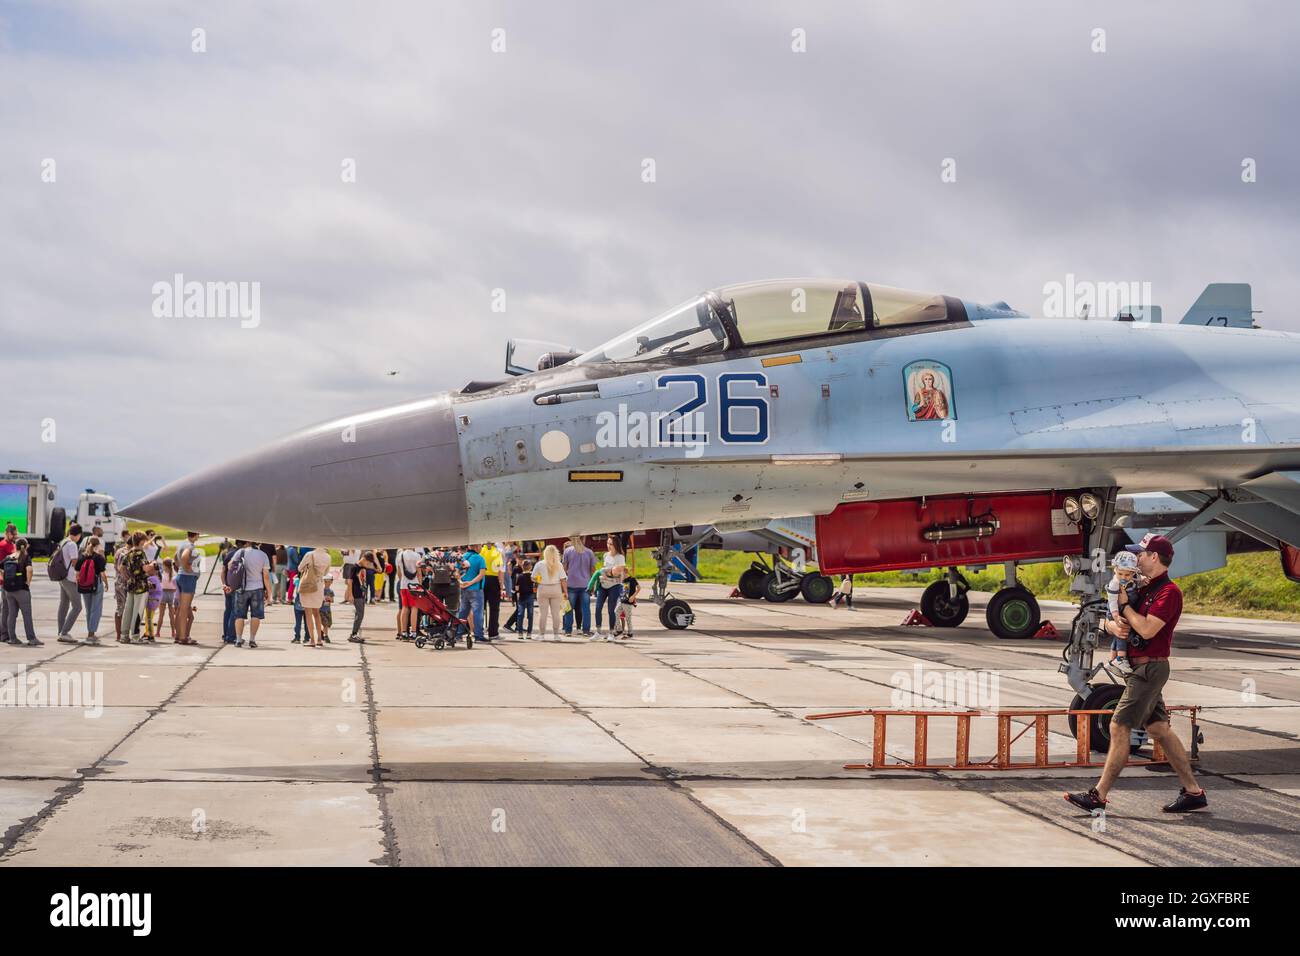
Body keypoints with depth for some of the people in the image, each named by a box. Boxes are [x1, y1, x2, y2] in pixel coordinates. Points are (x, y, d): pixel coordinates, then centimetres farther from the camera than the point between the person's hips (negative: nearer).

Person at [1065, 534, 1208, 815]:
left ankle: (1099, 796, -6)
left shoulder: (1169, 592, -14)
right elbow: (1110, 619, 16)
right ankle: (1193, 792, 14)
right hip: (1141, 668, 10)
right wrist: (1114, 625, -8)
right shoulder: (1144, 589, 15)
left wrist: (1125, 604, -11)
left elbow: (1147, 629, -24)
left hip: (1149, 668, -10)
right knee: (1159, 729, 11)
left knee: (1119, 728, -9)